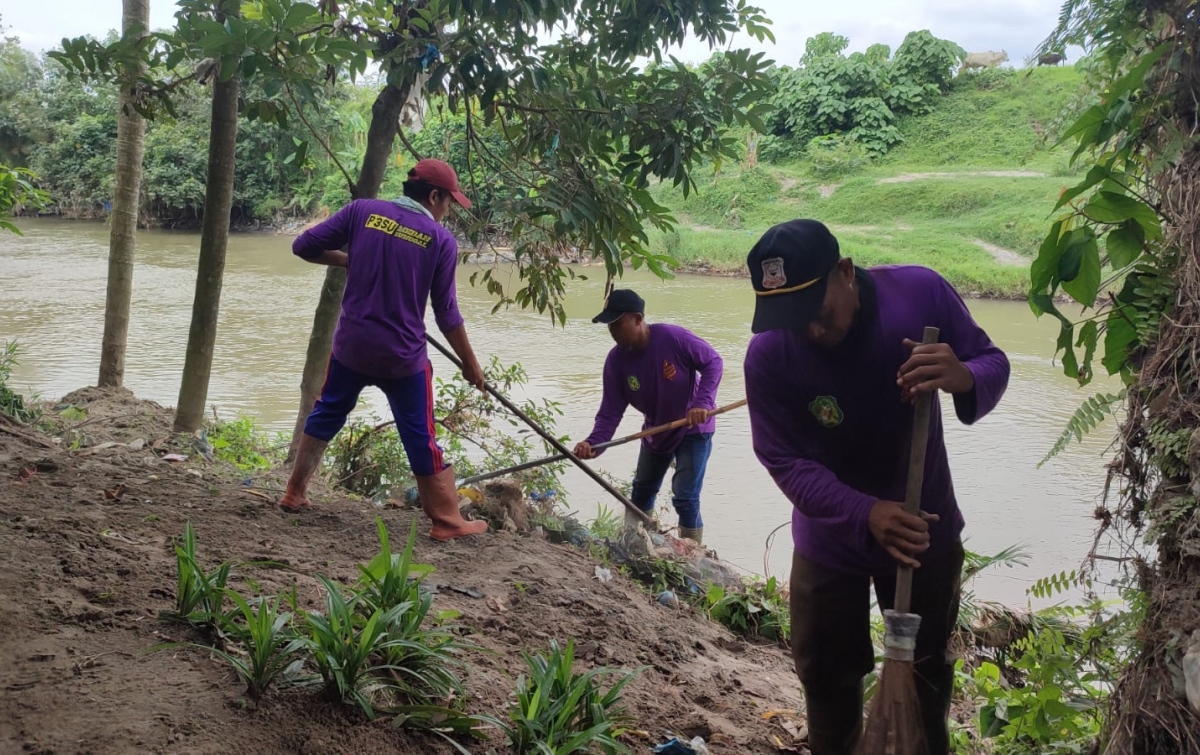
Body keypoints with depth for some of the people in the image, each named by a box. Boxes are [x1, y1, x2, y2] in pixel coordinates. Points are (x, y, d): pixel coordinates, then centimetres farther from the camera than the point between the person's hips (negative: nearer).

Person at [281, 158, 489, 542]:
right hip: (403, 358, -2)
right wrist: (471, 364, 8)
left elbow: (303, 246, -1)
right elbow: (447, 316, -4)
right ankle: (447, 520, 15)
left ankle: (295, 493, 31)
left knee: (325, 416, 23)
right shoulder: (442, 241, -7)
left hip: (351, 347, 2)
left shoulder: (362, 211, -3)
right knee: (421, 439, 8)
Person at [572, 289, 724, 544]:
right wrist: (594, 443, -36)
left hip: (694, 428, -5)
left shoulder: (673, 338, -31)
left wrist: (702, 402, -33)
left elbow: (713, 362, -20)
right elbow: (611, 411, -19)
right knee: (641, 492, 20)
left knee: (685, 498, -9)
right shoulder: (616, 360, -18)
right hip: (656, 430, 6)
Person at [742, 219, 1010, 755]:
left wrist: (965, 379, -39)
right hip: (831, 538, 0)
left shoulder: (921, 292, -24)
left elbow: (993, 363, -13)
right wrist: (865, 515, -38)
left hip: (926, 529, 1)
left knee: (926, 669, 21)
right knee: (826, 673, 17)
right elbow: (784, 460, -22)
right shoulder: (769, 354, -26)